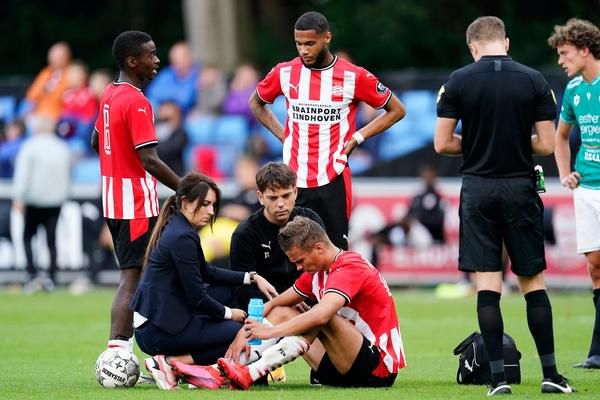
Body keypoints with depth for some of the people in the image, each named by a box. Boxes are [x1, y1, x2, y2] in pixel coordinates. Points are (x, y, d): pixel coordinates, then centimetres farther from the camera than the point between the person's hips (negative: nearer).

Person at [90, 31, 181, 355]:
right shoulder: (137, 103, -18)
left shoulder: (109, 95, 11)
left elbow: (96, 142, 25)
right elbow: (149, 160, -24)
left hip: (113, 198, 10)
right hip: (136, 203, -10)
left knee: (132, 276, 15)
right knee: (132, 279, -9)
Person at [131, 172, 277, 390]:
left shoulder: (176, 227, 13)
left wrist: (252, 278, 18)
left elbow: (206, 272, 25)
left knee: (227, 291, 21)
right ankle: (169, 363, -7)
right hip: (158, 331, -10)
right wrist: (228, 313, 2)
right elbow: (197, 298, -16)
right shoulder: (183, 237, -17)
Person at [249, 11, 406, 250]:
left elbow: (396, 110, 6)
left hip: (333, 179, -2)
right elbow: (256, 103, 22)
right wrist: (282, 134, 9)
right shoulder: (284, 73, 3)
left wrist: (358, 137, -2)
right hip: (294, 180, 2)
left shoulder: (353, 77, -4)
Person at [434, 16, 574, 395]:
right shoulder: (534, 81, -2)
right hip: (521, 189, 0)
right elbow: (547, 145, -2)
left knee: (487, 283, 1)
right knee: (533, 280, 10)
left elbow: (443, 143, -3)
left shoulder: (458, 81, -3)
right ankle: (550, 374, 9)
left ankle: (499, 376, -4)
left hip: (478, 189, 0)